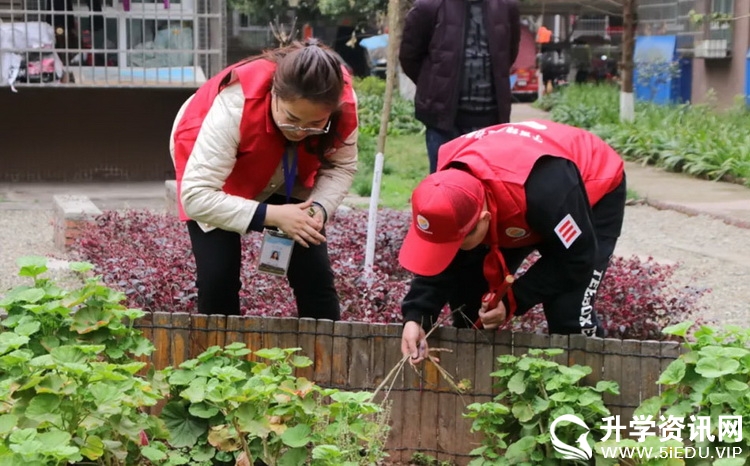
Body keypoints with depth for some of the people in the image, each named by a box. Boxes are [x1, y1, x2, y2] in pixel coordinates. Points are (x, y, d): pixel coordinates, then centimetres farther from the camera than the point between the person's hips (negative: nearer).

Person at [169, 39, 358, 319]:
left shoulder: (344, 102, -31)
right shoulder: (236, 104, -43)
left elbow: (342, 167, -11)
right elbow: (196, 196, -40)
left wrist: (320, 207, -30)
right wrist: (271, 215, -43)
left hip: (286, 180, 3)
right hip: (215, 171, -3)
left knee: (315, 275, -7)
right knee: (217, 278, -15)